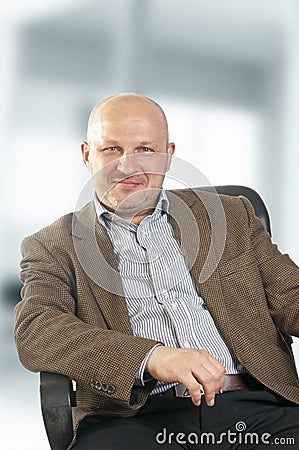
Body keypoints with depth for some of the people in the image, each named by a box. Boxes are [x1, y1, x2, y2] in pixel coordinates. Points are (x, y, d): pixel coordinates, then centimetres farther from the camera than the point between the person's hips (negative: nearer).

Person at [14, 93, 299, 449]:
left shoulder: (232, 216, 21)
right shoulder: (51, 247, 12)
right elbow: (34, 334, -5)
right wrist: (152, 357, -21)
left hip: (255, 406, 3)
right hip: (132, 418, -2)